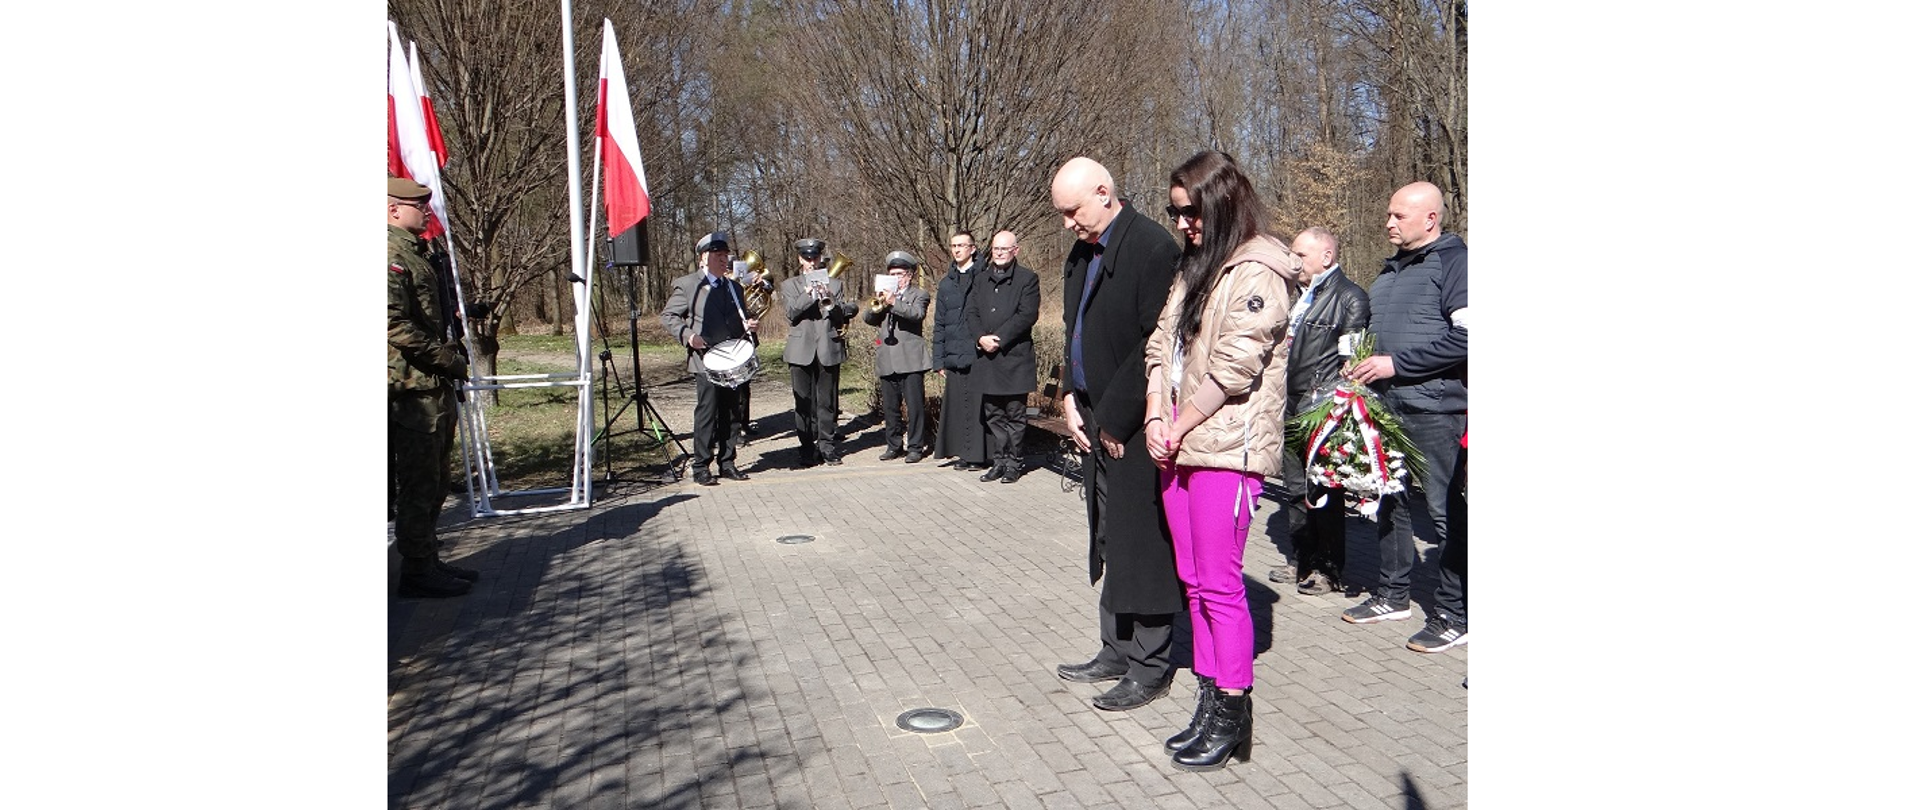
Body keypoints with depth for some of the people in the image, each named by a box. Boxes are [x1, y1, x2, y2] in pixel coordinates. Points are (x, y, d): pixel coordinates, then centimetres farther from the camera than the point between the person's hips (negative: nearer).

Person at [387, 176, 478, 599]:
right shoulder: (393, 255, -13)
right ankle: (417, 572, 3)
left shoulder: (417, 253, 18)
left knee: (434, 481, 15)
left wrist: (454, 354, 10)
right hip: (414, 386, -10)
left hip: (435, 386, 10)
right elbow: (396, 325, -22)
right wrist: (450, 360, -16)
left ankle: (428, 561, 24)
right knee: (418, 483, -4)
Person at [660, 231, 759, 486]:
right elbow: (667, 316, 0)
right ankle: (701, 467, 3)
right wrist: (687, 335, -15)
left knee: (732, 414, 9)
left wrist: (748, 325, 5)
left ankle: (727, 462, 19)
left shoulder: (734, 287, 19)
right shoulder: (687, 285, 0)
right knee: (706, 414, -4)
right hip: (706, 361, -6)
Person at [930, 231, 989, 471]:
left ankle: (978, 454, 4)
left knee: (978, 404, -3)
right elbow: (939, 323, 16)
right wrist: (939, 360, 11)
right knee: (957, 404, 5)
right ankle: (962, 452, 13)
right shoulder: (947, 282, 15)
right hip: (954, 356, 5)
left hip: (979, 354, -5)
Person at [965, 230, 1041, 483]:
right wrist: (981, 338, -10)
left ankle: (1013, 462, 9)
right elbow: (971, 313, 8)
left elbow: (1028, 315, -11)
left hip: (1015, 356, -5)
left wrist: (998, 338, -16)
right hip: (987, 357, 5)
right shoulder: (981, 280, 16)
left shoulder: (1028, 279, -1)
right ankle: (998, 461, 17)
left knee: (1015, 414, 1)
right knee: (993, 415, 10)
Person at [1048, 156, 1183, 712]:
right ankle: (1117, 651, 28)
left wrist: (1115, 418, -16)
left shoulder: (1151, 247, -15)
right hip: (1097, 422, 9)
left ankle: (1150, 666, 12)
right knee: (1109, 540, 16)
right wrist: (1073, 399, 7)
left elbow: (1156, 344, -20)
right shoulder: (1082, 253, 13)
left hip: (1134, 426, -9)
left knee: (1142, 543, -1)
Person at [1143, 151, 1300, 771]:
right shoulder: (1195, 267, 19)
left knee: (1219, 585, -5)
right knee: (1194, 581, 10)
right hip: (1179, 447, 8)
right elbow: (1162, 342, 14)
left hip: (1227, 448, -8)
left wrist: (1180, 427, -9)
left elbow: (1235, 365, -15)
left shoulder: (1258, 271, -8)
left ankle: (1232, 716, 7)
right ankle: (1210, 701, 20)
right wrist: (1157, 417, 0)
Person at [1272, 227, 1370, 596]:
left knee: (1323, 489, 0)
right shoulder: (1304, 297, 17)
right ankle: (1302, 562, 25)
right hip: (1293, 407, 9)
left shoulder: (1349, 297, -9)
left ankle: (1330, 569, 11)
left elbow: (1350, 360, -14)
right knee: (1297, 487, 14)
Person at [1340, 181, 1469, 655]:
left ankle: (1454, 614, 7)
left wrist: (1396, 364, -17)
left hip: (1434, 410, -8)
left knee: (1445, 510, -2)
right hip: (1386, 407, 8)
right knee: (1391, 501, 14)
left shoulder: (1454, 262, -7)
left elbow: (1464, 337, -17)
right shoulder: (1391, 270, 18)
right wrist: (1363, 365, 10)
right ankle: (1394, 595, 27)